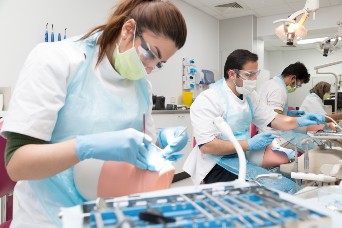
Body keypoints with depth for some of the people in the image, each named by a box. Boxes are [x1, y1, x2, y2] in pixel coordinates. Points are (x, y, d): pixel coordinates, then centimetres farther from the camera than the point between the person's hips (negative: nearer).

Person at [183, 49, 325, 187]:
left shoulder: (249, 95, 8)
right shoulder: (208, 99, -18)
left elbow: (272, 119, 14)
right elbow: (206, 146, -24)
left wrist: (299, 121, -5)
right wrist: (248, 144, -23)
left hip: (243, 157, 8)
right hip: (217, 167, -7)